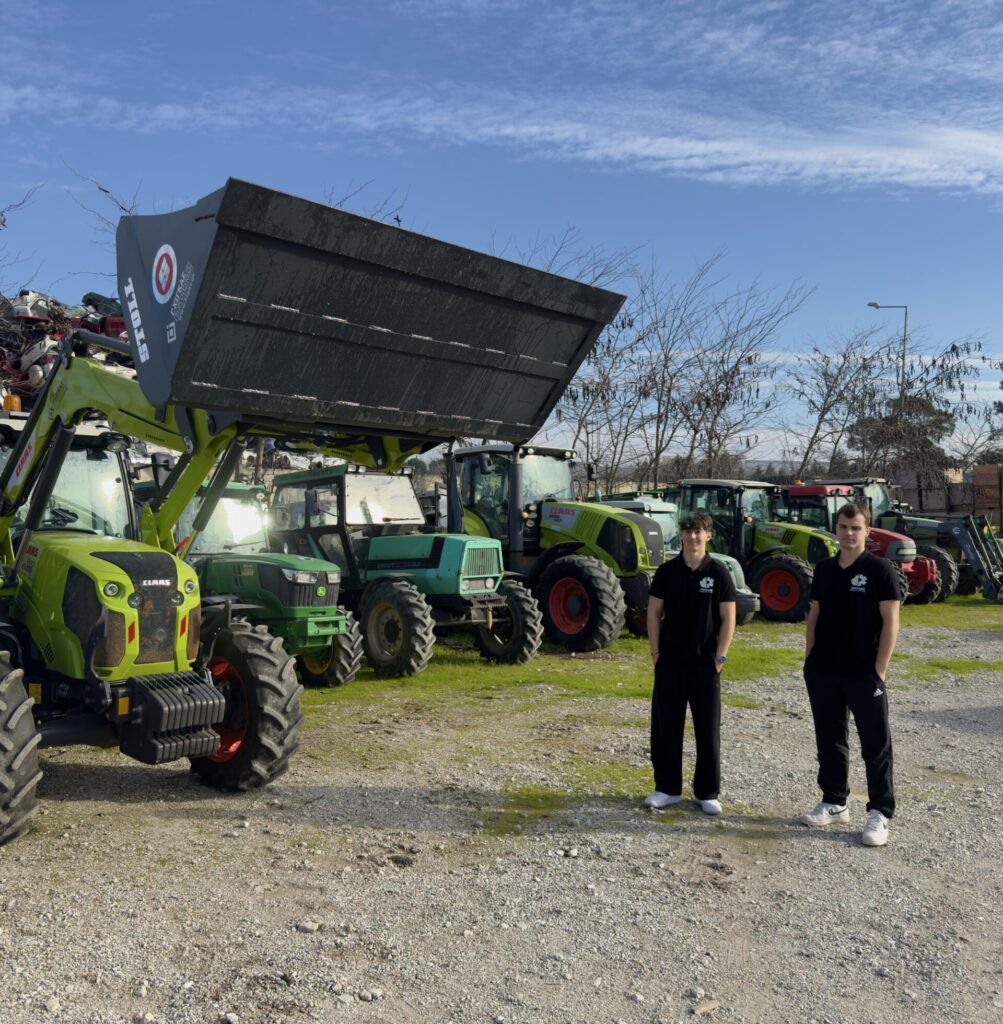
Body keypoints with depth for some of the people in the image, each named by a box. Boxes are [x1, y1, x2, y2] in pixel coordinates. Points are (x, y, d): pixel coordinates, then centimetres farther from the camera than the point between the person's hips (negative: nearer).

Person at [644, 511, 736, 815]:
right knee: (665, 727, 6)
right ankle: (667, 788, 19)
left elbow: (728, 618, -2)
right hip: (669, 662, 2)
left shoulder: (718, 573, -2)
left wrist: (720, 656, -6)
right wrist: (655, 651, -2)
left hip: (705, 663, -1)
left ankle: (707, 793, 18)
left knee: (708, 729, 5)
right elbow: (654, 612, 4)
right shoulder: (667, 571, 2)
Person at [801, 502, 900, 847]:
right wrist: (809, 659, 7)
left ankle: (880, 813, 12)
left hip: (864, 674, -5)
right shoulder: (823, 569, 8)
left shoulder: (879, 569, -7)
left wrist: (879, 669, -13)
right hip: (823, 672, 5)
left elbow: (890, 623, -9)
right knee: (829, 740, 13)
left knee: (875, 744, 3)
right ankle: (834, 802, 26)